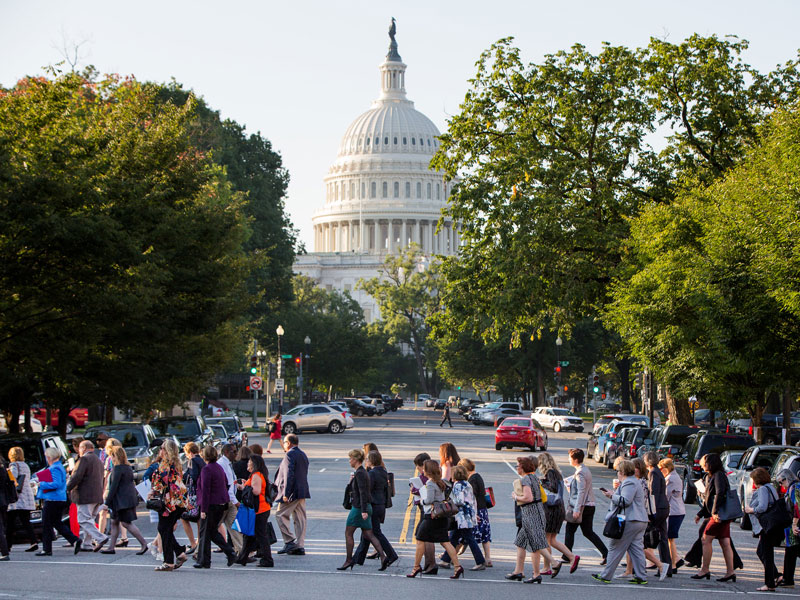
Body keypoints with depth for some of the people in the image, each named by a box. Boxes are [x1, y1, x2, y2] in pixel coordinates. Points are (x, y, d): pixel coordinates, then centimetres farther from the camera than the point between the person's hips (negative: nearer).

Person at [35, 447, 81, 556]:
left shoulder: (54, 468, -16)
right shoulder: (60, 467, 15)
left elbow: (56, 484, -26)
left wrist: (42, 484, -17)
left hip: (52, 500, -10)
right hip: (61, 500, 10)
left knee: (47, 525, -1)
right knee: (57, 523, 16)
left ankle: (46, 549, 4)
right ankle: (75, 540, 4)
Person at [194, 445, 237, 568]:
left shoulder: (206, 469, -15)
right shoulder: (219, 468, 12)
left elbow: (205, 490, -19)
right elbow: (226, 484, 18)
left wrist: (203, 510, -18)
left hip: (211, 504, -8)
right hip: (221, 504, 8)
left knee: (205, 532, 0)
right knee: (213, 531, 17)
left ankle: (204, 562, 3)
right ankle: (230, 552, 6)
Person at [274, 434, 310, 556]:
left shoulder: (290, 455, -12)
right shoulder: (303, 455, 16)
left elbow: (289, 475, -19)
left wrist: (286, 493, -20)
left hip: (292, 492, -9)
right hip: (302, 492, 9)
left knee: (281, 515, 0)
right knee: (300, 518, 8)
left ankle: (289, 542, -6)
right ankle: (300, 546, 7)